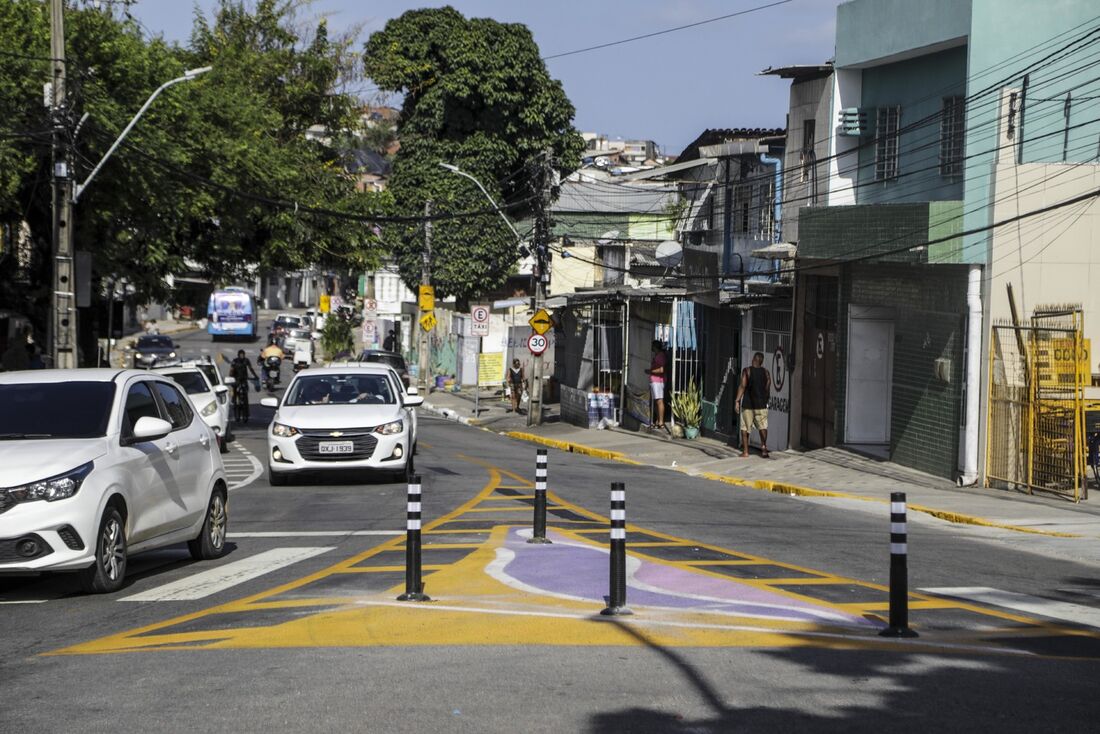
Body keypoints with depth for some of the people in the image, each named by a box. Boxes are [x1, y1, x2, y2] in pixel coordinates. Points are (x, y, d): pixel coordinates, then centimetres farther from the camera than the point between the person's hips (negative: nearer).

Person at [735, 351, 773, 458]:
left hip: (748, 404, -2)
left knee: (745, 428, 8)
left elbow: (743, 386, -12)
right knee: (763, 426, 6)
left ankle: (745, 451, 8)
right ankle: (764, 446, -13)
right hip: (761, 404, 2)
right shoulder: (766, 373, 3)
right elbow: (768, 389, 5)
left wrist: (737, 401, -10)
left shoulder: (747, 371, -5)